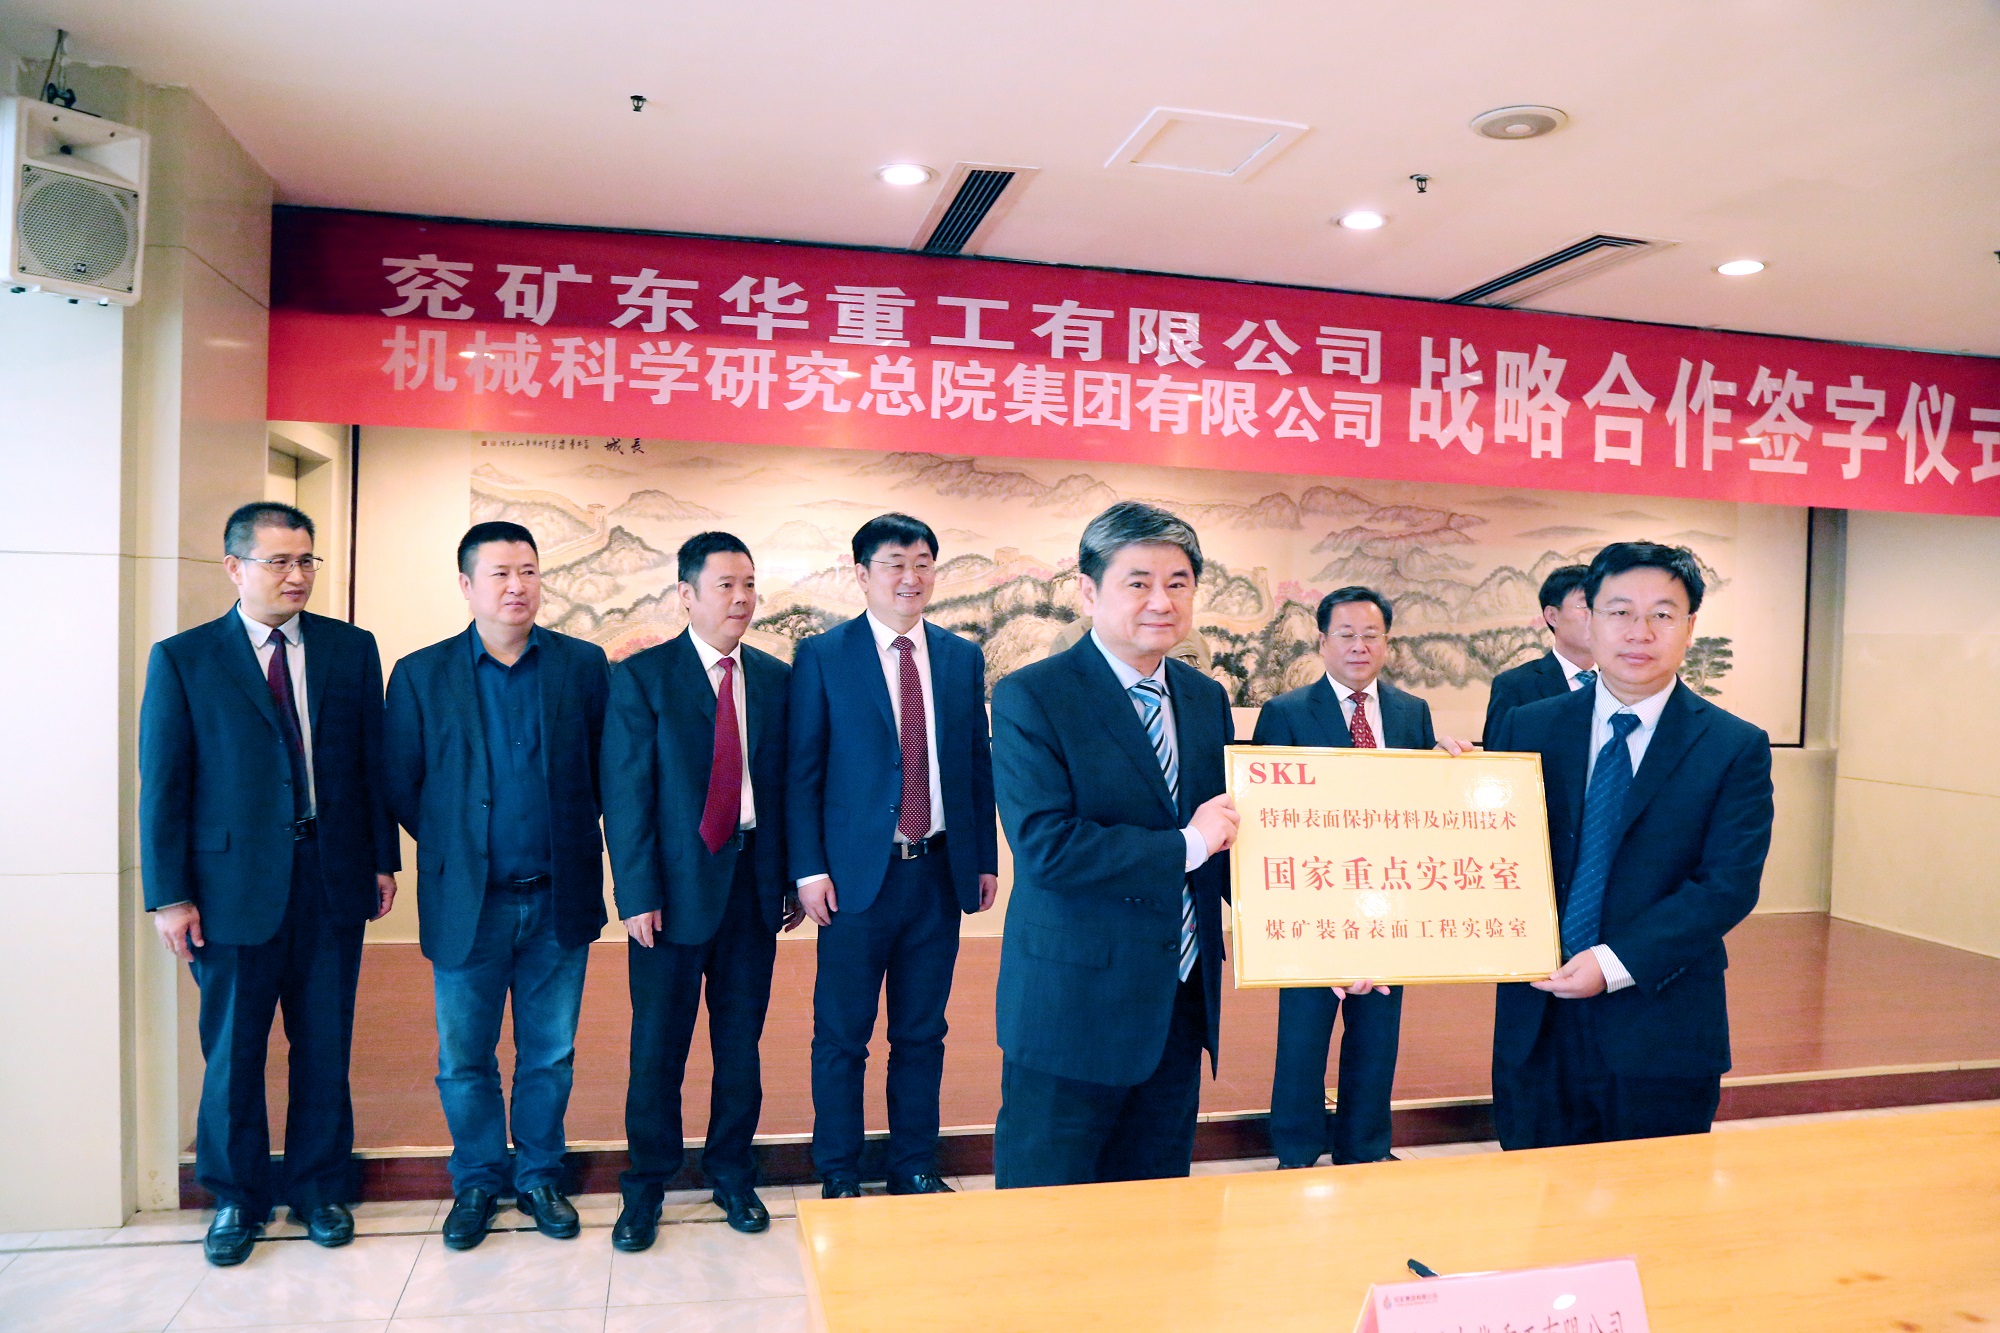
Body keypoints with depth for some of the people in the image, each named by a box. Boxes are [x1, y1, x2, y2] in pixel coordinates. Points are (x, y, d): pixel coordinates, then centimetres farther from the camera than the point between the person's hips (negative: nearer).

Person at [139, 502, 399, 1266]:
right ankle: (236, 1198, 29)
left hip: (332, 879, 2)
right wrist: (169, 895, -5)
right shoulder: (182, 659, -1)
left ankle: (318, 1188, 28)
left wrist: (382, 859, 5)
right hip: (235, 882, -1)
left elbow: (373, 762, 7)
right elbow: (163, 785, -2)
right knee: (233, 1051, 10)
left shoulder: (351, 650, 5)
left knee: (324, 1046, 11)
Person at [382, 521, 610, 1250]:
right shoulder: (420, 674, 0)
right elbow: (400, 785, 3)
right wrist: (451, 845, 4)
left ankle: (539, 1175, 30)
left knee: (550, 1054, 12)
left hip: (558, 899, 1)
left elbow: (609, 768, 1)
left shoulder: (585, 665, 0)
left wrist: (579, 847, -1)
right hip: (466, 902, 0)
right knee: (464, 1058, 11)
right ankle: (477, 1181, 30)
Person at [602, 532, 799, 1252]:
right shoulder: (642, 676, -3)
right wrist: (638, 894, -11)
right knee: (658, 1047, 7)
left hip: (755, 884, 3)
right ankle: (646, 1185, 26)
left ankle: (731, 1172, 30)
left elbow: (786, 782, 8)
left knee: (741, 1042, 12)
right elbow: (626, 793, -6)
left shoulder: (776, 679, 7)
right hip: (675, 886, -3)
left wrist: (789, 879, 5)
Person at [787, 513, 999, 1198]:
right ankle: (839, 1176, 24)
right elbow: (802, 772, -3)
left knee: (922, 1033, 14)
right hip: (858, 876, -3)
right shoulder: (821, 656, -2)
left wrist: (986, 859, 8)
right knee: (841, 1036, 7)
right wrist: (810, 869, -9)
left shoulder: (964, 658, 9)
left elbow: (979, 764, 11)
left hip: (941, 873, 3)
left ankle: (916, 1166, 30)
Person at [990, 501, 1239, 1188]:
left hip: (1182, 1003, 6)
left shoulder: (1207, 699, 9)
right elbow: (1046, 847, -22)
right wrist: (1184, 845, -19)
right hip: (1073, 1008, -6)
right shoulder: (1029, 698, -12)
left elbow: (1225, 835, 12)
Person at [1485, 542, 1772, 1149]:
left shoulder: (1736, 748, -1)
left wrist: (1617, 962, -19)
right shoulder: (1527, 729, 5)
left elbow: (1730, 884, -9)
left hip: (1662, 1035, -1)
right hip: (1537, 1027, 2)